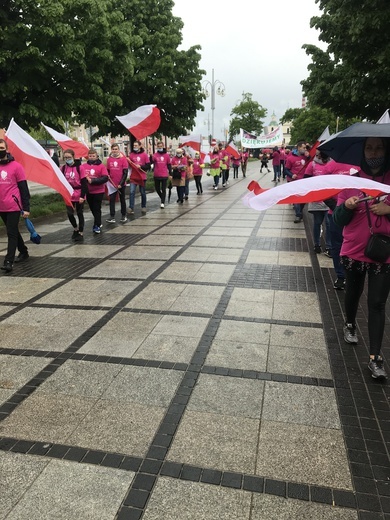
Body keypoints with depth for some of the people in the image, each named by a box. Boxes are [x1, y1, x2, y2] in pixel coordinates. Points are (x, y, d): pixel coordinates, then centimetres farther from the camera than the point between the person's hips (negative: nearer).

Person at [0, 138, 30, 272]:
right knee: (13, 232, 17)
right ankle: (23, 252, 33)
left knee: (11, 233, -6)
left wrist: (26, 208, -8)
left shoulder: (16, 166, -6)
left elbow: (23, 188, -6)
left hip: (13, 207, -5)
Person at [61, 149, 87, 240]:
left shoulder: (79, 167, -10)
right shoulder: (63, 168, 3)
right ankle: (75, 228, 30)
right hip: (69, 195, 4)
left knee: (80, 214, 6)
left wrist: (82, 196, -15)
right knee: (70, 214, 3)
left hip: (79, 195, -4)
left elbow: (84, 182, -11)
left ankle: (81, 233, 18)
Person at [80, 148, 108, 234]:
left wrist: (92, 181, -20)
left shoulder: (101, 166, -7)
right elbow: (80, 176, 3)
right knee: (92, 208, 14)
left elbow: (105, 178, -14)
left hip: (98, 191, -3)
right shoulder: (83, 166, -1)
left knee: (97, 209, 0)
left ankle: (97, 225, 8)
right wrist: (86, 179, -17)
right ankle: (98, 223, 32)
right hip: (88, 191, 4)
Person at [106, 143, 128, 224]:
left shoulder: (123, 158, -7)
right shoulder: (109, 159, 3)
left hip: (121, 184, -3)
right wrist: (108, 176, -7)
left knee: (122, 200, 10)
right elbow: (108, 170, 15)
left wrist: (121, 183, -13)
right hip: (112, 184, 3)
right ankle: (112, 217, 2)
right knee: (111, 200, 0)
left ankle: (124, 216, 21)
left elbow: (125, 172, -9)